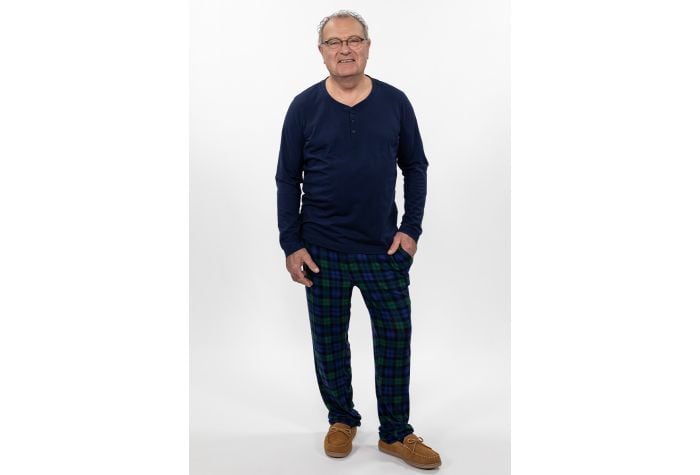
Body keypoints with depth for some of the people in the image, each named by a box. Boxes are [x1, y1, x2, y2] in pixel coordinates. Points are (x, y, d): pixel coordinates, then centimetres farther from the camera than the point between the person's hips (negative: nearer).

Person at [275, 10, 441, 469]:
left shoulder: (395, 102, 0)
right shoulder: (304, 106, -3)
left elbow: (416, 168, 6)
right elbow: (288, 180, -1)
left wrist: (411, 229, -3)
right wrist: (292, 244, -5)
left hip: (383, 247, 1)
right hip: (322, 250, 0)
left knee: (396, 335, 6)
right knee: (329, 338, 10)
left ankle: (396, 433, 23)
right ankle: (342, 419, 32)